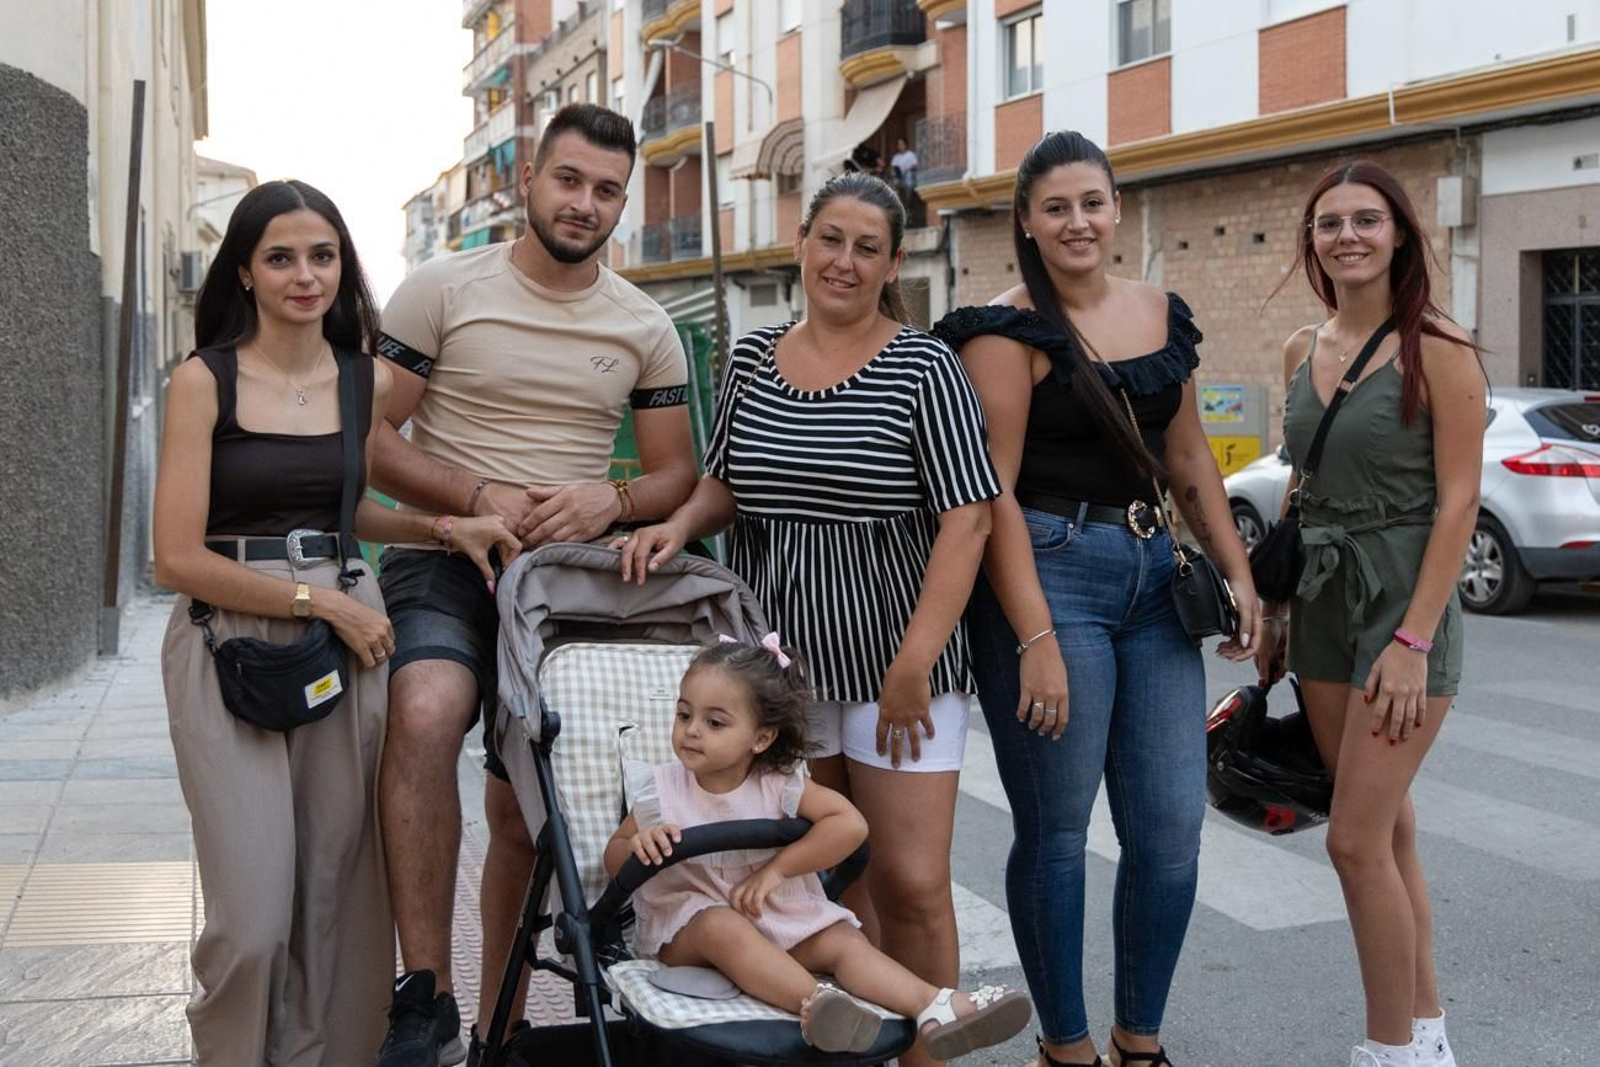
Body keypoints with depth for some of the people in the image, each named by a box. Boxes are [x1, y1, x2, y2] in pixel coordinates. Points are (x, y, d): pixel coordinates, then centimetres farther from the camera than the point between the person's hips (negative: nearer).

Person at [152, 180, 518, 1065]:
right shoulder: (204, 381, -4)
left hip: (349, 636, 4)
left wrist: (447, 527, 7)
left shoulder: (369, 382, 7)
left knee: (341, 899, 5)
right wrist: (319, 601, -11)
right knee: (252, 918, -4)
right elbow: (178, 559, -9)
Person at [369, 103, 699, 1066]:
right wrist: (479, 499, -18)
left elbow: (678, 475, 9)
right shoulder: (443, 290, -2)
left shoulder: (646, 328, 7)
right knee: (426, 714, -33)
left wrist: (611, 499, -13)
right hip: (444, 562, -3)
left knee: (523, 808, 9)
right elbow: (370, 435, -4)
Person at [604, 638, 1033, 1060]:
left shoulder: (780, 785, -8)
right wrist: (637, 845, -23)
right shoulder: (661, 790, -6)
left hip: (779, 919, 2)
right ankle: (813, 1001, -54)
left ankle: (934, 1007, -40)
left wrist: (777, 869, -20)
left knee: (845, 940, -21)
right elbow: (614, 861, 3)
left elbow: (850, 824, -17)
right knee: (722, 926, -35)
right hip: (686, 926, -2)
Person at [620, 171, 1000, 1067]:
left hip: (894, 658, -4)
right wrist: (680, 524, -4)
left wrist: (914, 663, -16)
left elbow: (966, 520, -11)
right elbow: (727, 484, 18)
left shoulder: (924, 365, -6)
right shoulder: (753, 357, 8)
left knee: (911, 885, -4)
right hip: (779, 658, 4)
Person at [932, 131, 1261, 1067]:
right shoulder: (1012, 331, -8)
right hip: (1046, 573, -6)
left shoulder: (1163, 314, 11)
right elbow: (994, 493, -13)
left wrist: (1237, 572, 9)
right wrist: (1036, 641, -19)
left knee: (1174, 826, 8)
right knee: (1057, 829, 3)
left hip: (1152, 575, 6)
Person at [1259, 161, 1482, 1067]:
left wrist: (1413, 640, -18)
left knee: (1358, 839, -8)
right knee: (1387, 829, 14)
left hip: (1405, 596, -6)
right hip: (1322, 600, 6)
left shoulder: (1436, 347, -10)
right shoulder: (1303, 351, 8)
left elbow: (1458, 501, -13)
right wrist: (1273, 608, 12)